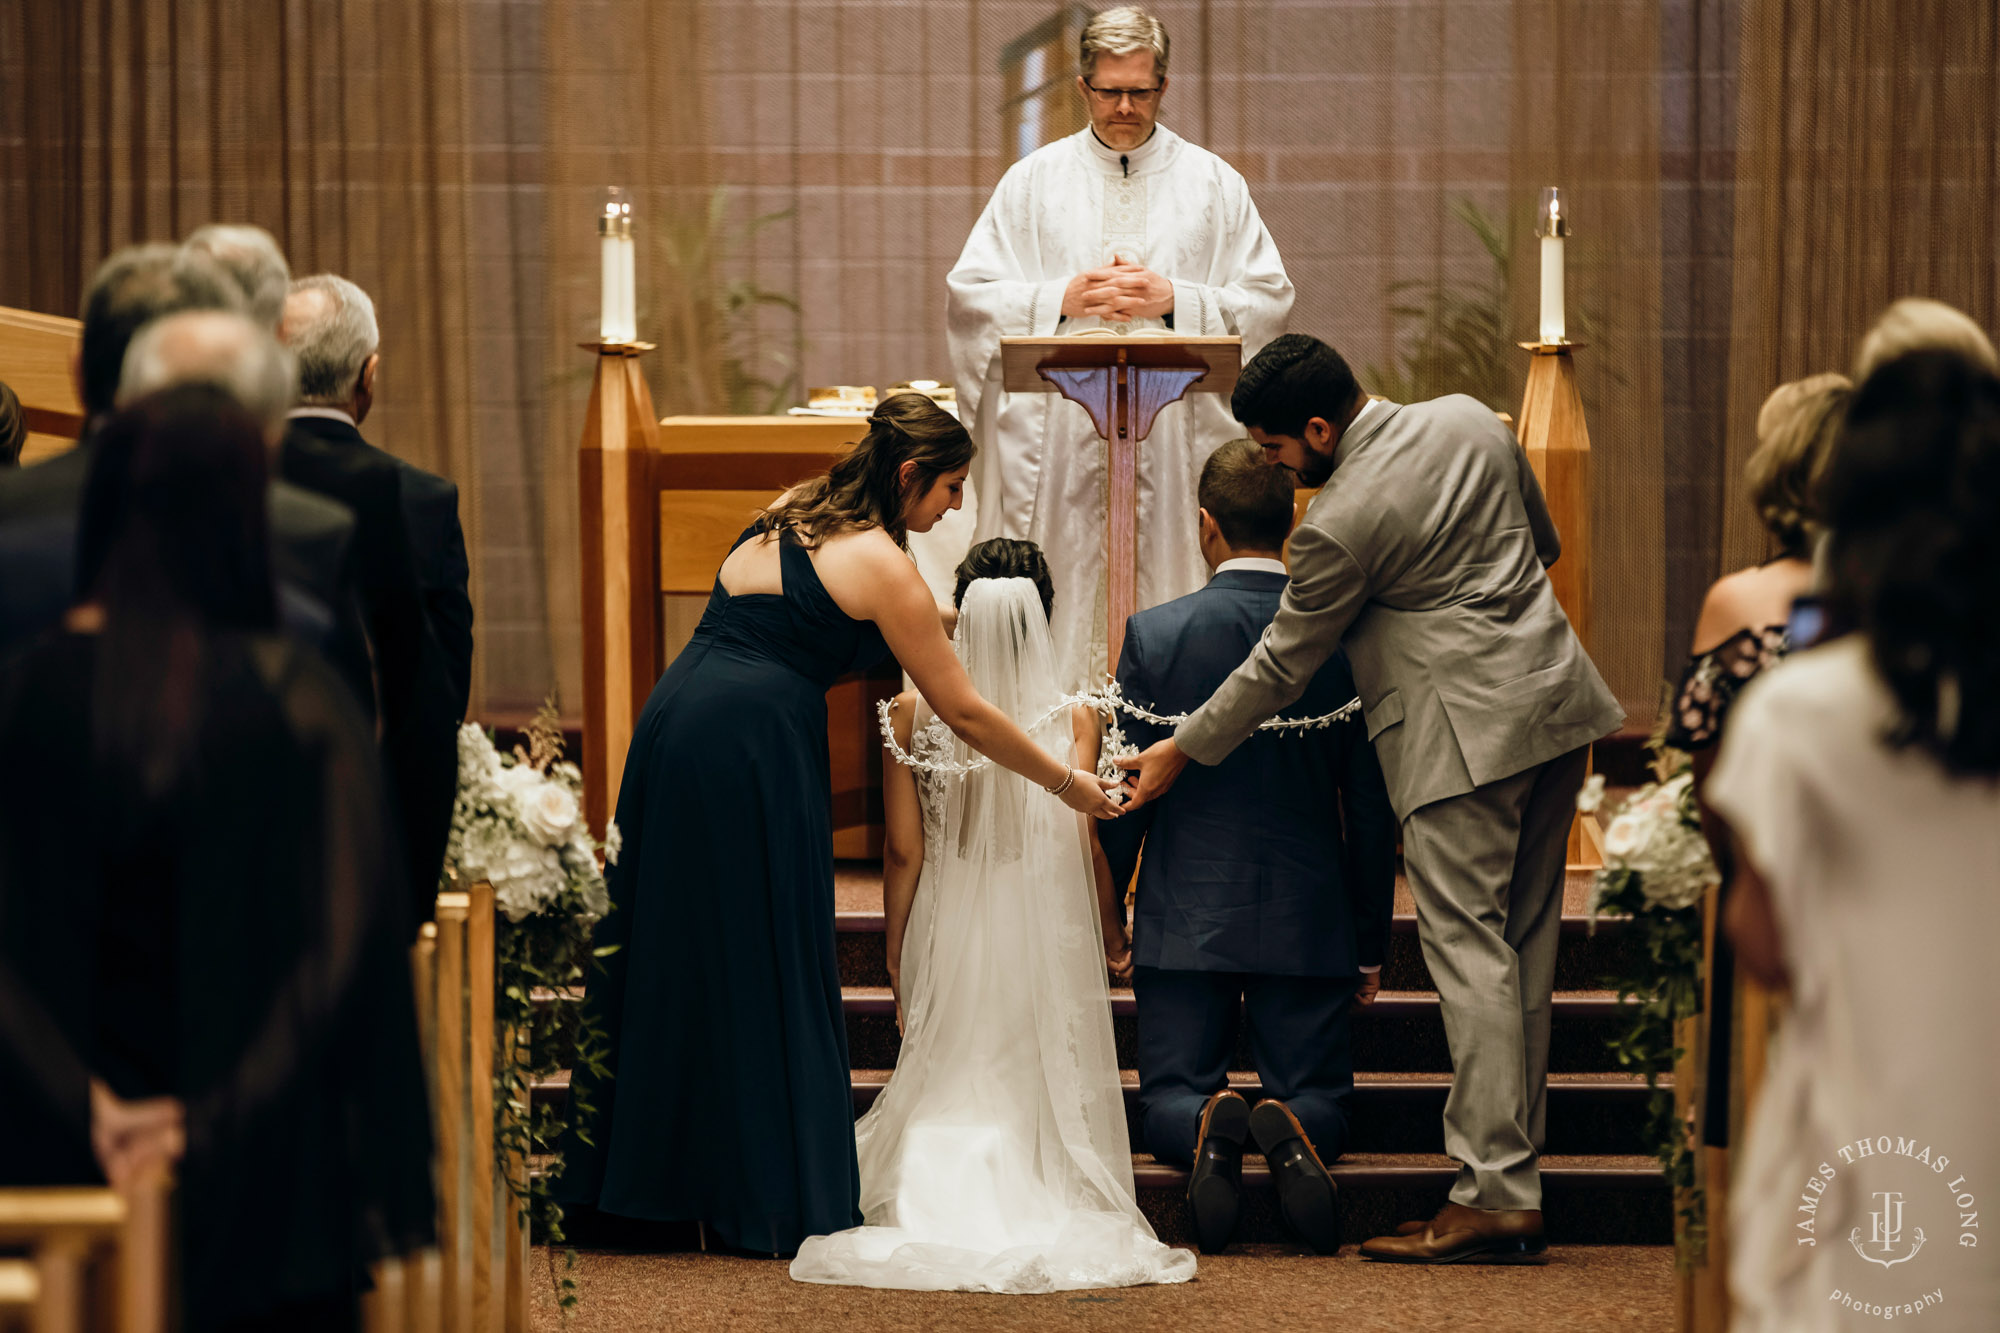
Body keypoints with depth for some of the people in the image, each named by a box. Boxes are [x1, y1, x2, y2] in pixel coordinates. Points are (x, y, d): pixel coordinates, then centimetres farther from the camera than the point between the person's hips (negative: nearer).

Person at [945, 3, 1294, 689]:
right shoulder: (1033, 180, 10)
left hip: (1176, 433, 0)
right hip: (1055, 431, 0)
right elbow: (969, 296, 5)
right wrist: (1062, 298, -10)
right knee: (1058, 602, -3)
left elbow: (1269, 300, 4)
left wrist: (1174, 299, -10)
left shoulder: (1213, 183, 9)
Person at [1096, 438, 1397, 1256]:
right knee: (1318, 1097, 11)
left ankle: (1208, 1127, -26)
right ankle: (1289, 1130, -25)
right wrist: (1371, 943, 12)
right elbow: (1370, 805, 1)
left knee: (1169, 1102, 10)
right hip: (1309, 925, 1)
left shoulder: (1154, 634, -7)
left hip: (1184, 922, -1)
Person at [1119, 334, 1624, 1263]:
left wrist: (1181, 752, 5)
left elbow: (1281, 668, -6)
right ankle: (1515, 1174, 13)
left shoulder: (1340, 522, -16)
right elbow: (1544, 542, 19)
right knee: (1524, 947, 10)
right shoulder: (1470, 420, 6)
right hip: (1555, 696, 9)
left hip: (1464, 733, -8)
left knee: (1470, 953, -8)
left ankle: (1493, 1196, -12)